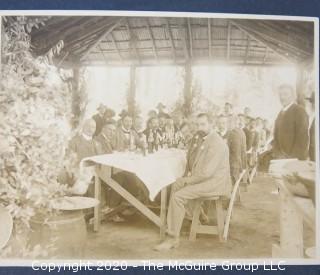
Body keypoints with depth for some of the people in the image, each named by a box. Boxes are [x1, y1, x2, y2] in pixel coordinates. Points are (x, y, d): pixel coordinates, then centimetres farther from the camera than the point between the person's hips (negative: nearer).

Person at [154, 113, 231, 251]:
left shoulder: (216, 143, -20)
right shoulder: (200, 138, 9)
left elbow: (207, 172, -25)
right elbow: (190, 158, 25)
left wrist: (187, 180, -15)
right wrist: (188, 174, 9)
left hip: (214, 182, -10)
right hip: (201, 178, 10)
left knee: (177, 196, -19)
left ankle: (172, 239, -9)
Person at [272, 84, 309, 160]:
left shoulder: (299, 111, -6)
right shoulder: (280, 114, 16)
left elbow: (303, 137, -12)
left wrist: (295, 157, -16)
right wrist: (277, 154, 0)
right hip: (281, 159, 6)